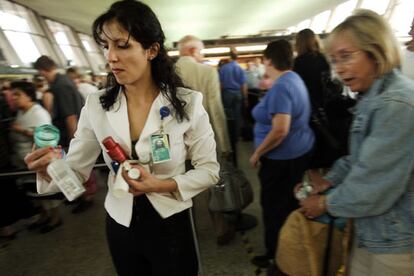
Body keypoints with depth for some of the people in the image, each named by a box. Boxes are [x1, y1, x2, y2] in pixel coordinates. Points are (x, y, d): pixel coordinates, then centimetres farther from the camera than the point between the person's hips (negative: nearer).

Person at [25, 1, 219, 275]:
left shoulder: (187, 103, -15)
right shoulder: (96, 105, -6)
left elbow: (209, 169, -10)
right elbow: (76, 170, -4)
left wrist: (160, 185, -23)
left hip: (170, 223, -2)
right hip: (120, 225, 3)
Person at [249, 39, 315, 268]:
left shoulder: (280, 87, -22)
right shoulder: (294, 78, 8)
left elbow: (280, 131, -30)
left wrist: (257, 153, -18)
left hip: (282, 157, -10)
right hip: (300, 151, 10)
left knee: (274, 206, 6)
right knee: (289, 203, 20)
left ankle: (276, 255, 25)